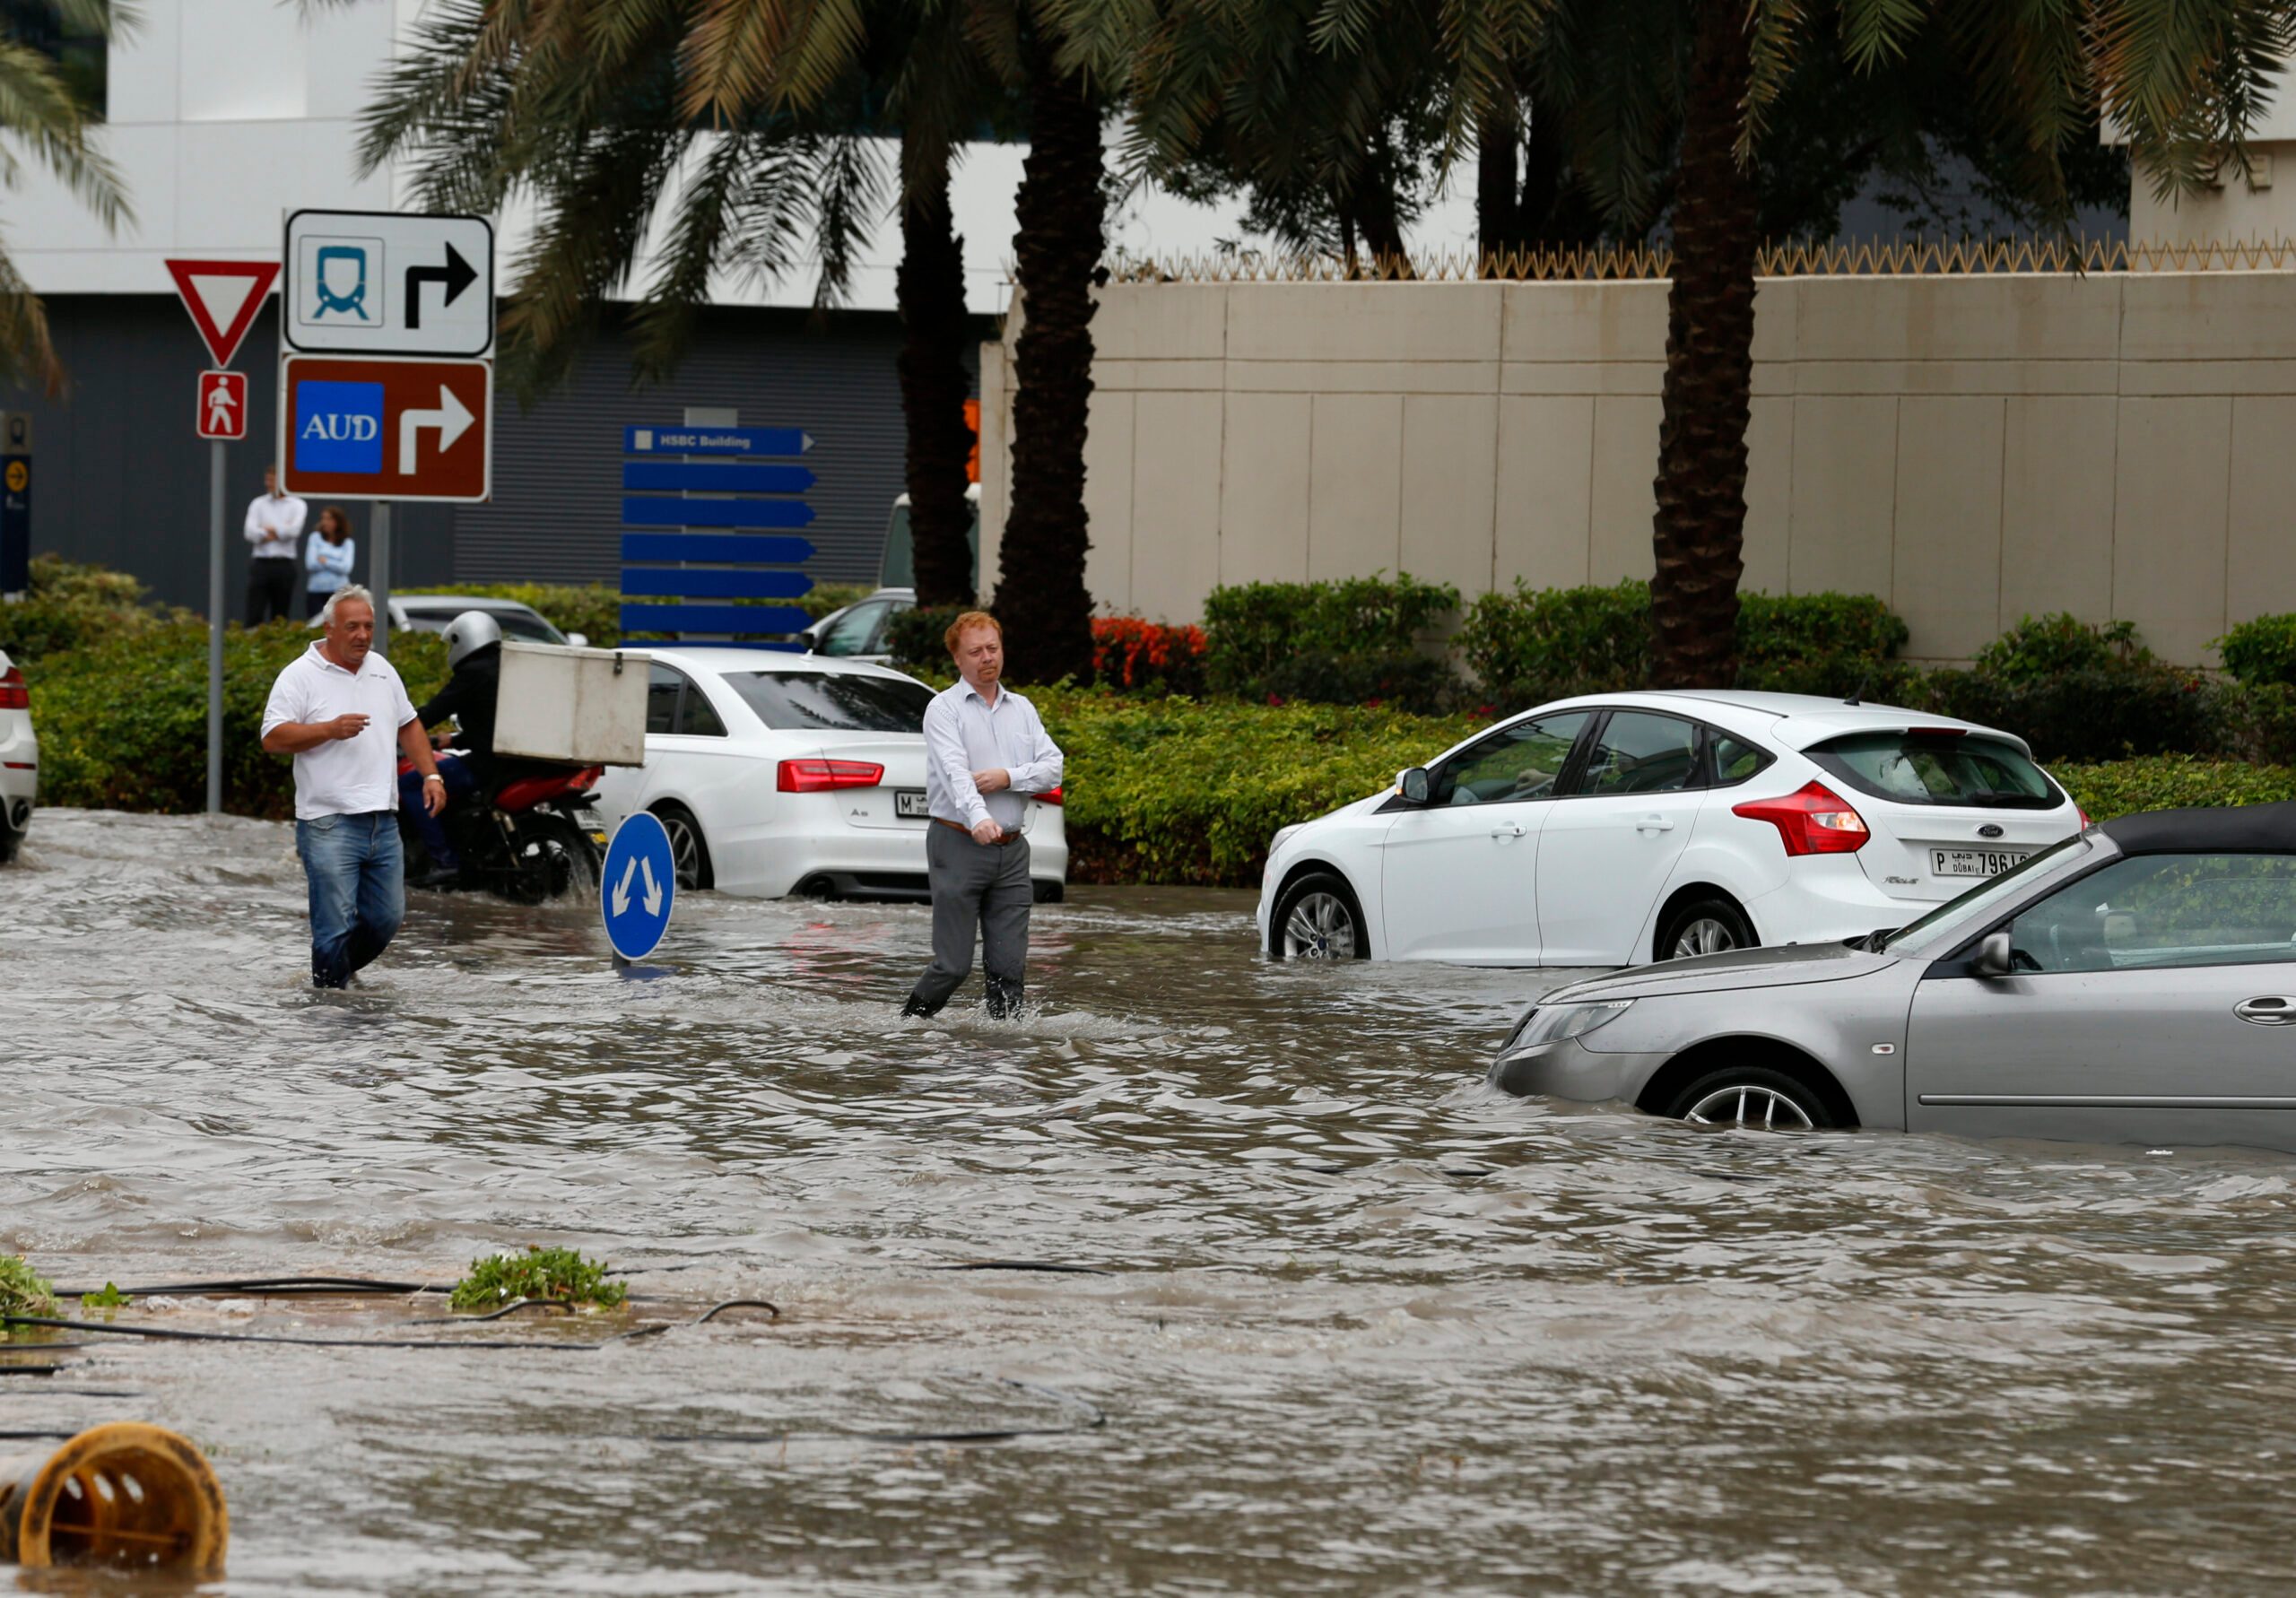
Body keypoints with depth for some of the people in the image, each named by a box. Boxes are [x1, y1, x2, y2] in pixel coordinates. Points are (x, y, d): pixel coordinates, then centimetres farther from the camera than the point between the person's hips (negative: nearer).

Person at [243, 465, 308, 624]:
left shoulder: (297, 505, 5)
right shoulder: (258, 504, 8)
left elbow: (293, 530, -12)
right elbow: (251, 533, -5)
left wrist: (269, 530, -3)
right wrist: (279, 533, -10)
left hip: (284, 565, 0)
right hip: (261, 563, 0)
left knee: (279, 618, 6)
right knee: (254, 616, -6)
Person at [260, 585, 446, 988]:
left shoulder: (381, 671, 15)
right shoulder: (301, 676, -6)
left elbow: (408, 725, 26)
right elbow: (273, 739, -13)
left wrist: (431, 775, 15)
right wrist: (330, 730, -23)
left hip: (382, 821, 6)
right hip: (329, 824, -6)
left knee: (386, 917, 10)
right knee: (336, 924, -6)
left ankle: (340, 971, 30)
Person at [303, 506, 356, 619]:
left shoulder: (347, 543, 8)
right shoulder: (316, 538, 8)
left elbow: (346, 568, -5)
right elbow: (310, 565, -1)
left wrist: (325, 562, -3)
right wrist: (335, 565, 2)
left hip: (339, 592, -1)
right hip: (316, 592, 1)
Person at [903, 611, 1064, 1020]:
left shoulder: (1022, 709, 15)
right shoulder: (944, 708, -3)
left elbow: (1053, 769, 6)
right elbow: (954, 770, -20)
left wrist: (1008, 778, -12)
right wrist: (977, 817, -37)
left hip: (1011, 849, 5)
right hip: (958, 844, -5)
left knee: (1009, 965, 0)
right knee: (954, 964, -5)